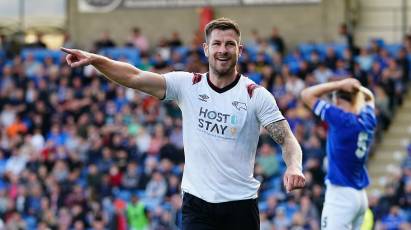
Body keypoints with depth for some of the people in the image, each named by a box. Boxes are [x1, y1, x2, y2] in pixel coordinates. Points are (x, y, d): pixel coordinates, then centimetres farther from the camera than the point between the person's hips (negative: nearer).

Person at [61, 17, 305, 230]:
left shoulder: (257, 95, -3)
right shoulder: (187, 85, 2)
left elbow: (287, 139, -8)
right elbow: (135, 77, -7)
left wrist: (294, 166, -30)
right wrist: (94, 59, -21)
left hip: (241, 205, 0)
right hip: (197, 204, 0)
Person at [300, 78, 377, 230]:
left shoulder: (341, 119, -14)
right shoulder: (368, 119, 6)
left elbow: (307, 95, -12)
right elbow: (368, 97, 30)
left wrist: (339, 85, -9)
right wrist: (356, 87, 9)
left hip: (341, 194, -8)